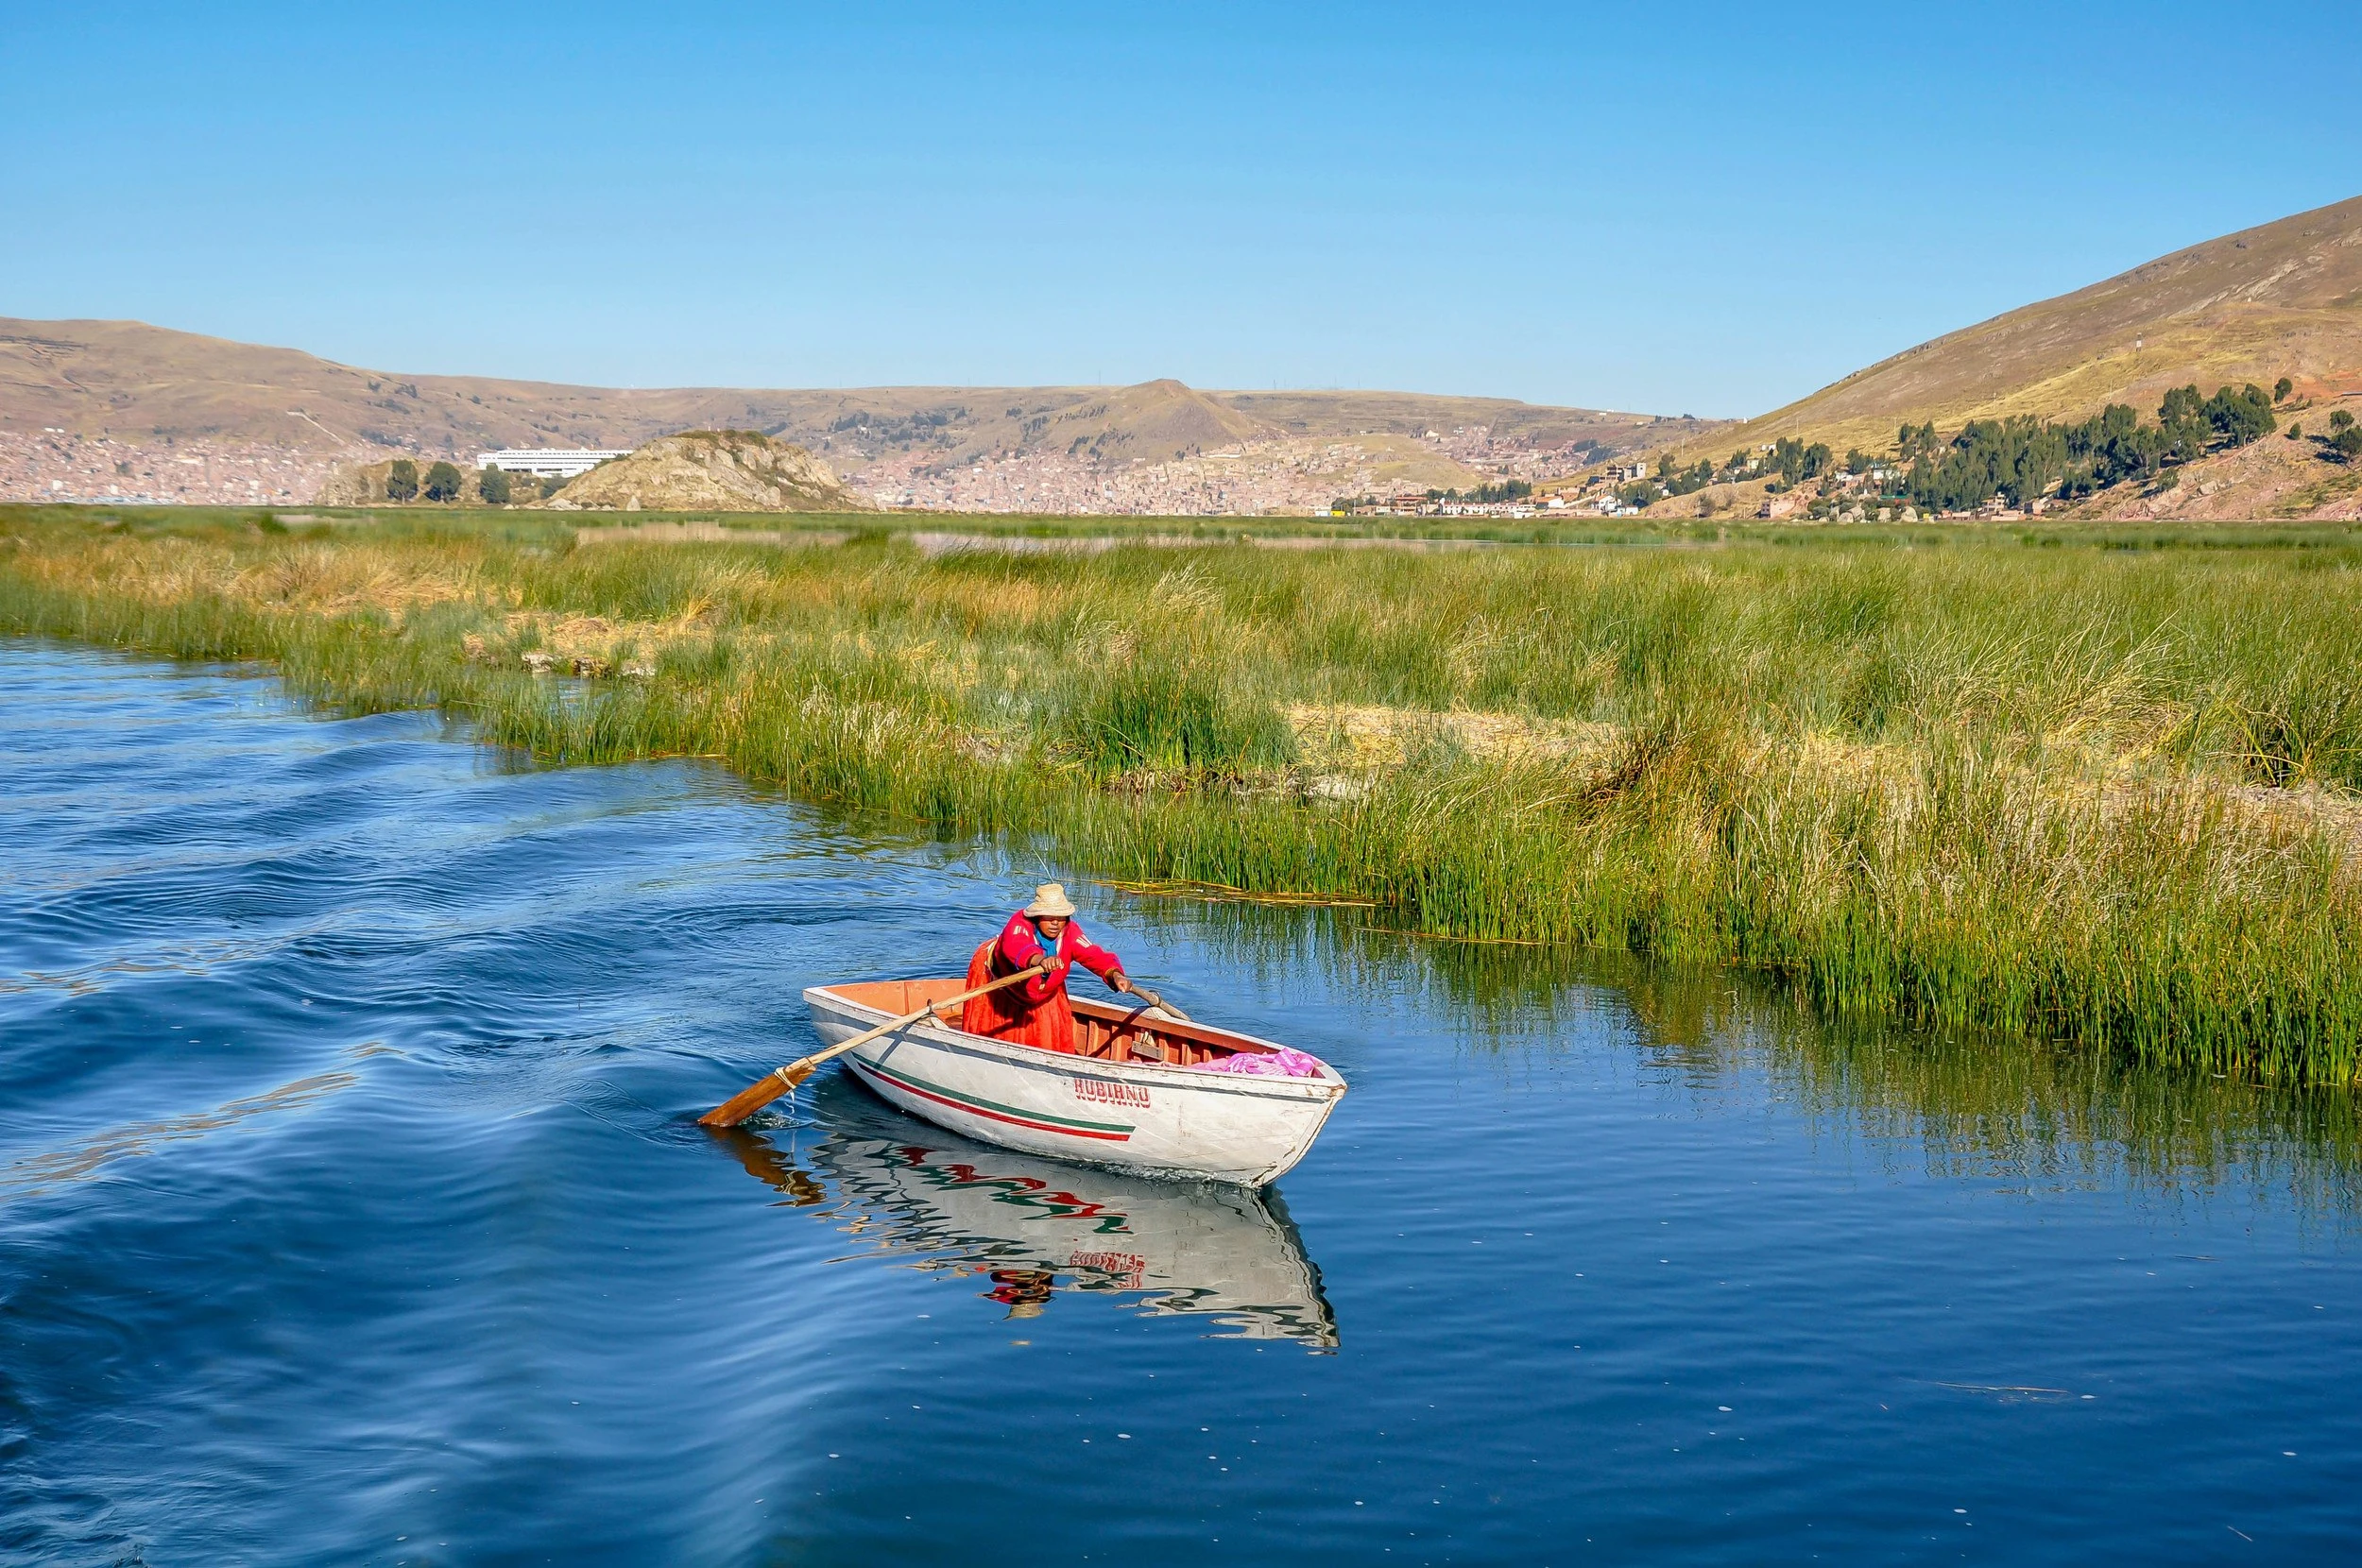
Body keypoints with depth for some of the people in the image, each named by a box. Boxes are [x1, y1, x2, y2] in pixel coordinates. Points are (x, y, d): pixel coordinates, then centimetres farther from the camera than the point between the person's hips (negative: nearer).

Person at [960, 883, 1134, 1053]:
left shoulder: (1070, 932, -26)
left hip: (1044, 988, 4)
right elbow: (1015, 948, -62)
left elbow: (1094, 954, -36)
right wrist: (1040, 960, -84)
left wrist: (1114, 973, -58)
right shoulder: (1020, 924, -41)